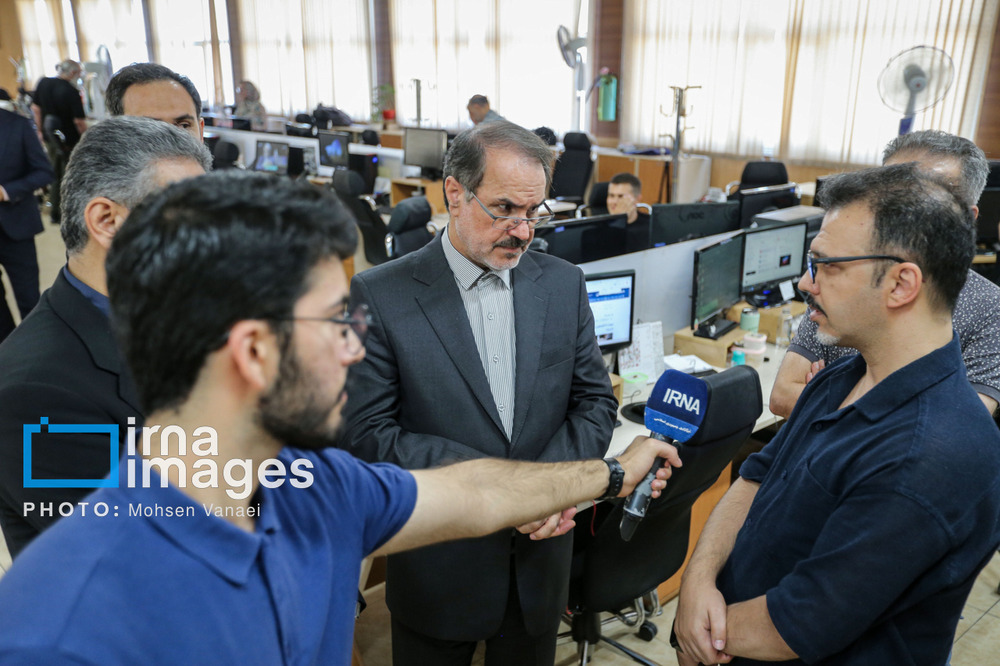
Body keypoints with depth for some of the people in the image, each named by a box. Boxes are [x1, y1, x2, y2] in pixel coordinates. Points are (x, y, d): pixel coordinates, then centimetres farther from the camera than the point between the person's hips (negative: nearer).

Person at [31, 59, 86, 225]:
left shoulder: (43, 83, 1)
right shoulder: (71, 91, -20)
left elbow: (35, 109, 9)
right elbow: (79, 121, -21)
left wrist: (41, 131, 18)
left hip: (50, 138, 6)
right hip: (69, 140, -6)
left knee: (55, 175, 18)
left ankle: (55, 213, 24)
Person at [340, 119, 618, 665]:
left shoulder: (563, 283, -1)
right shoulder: (379, 295, -13)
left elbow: (596, 400, 1)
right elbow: (366, 432, -16)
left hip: (541, 554, 4)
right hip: (438, 564, -3)